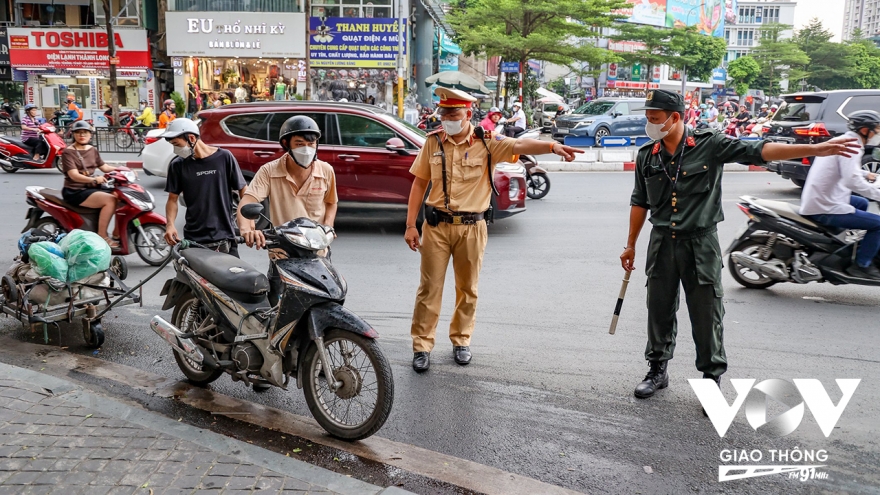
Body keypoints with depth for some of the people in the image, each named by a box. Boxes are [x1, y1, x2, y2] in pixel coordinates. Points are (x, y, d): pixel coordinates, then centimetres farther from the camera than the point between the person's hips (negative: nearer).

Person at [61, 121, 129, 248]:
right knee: (110, 200, -30)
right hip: (75, 191, -7)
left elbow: (104, 167, 18)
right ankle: (102, 236, -24)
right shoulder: (68, 152, -8)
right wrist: (94, 179, -38)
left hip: (91, 188, 7)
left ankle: (116, 235, -2)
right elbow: (74, 175, -20)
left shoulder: (92, 150, 14)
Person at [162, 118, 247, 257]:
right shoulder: (178, 165, 3)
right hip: (193, 240, 1)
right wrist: (170, 224, -9)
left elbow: (243, 191, 2)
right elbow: (173, 199, 9)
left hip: (224, 240, -1)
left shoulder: (224, 157, -2)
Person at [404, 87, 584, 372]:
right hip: (436, 226, 1)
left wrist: (552, 146, -41)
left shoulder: (486, 143, -5)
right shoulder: (433, 142, 1)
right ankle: (422, 346, 13)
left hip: (471, 228, 0)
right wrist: (410, 225, 1)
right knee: (430, 288, 3)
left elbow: (519, 146, -21)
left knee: (468, 289, 12)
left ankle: (461, 340, 29)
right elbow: (419, 184, 5)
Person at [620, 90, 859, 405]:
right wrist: (631, 245, 14)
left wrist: (815, 149, -23)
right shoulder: (646, 156, 3)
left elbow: (758, 151, -14)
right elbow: (640, 202, 11)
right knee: (659, 313, 12)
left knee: (707, 318, 3)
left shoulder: (710, 145, -8)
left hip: (700, 245, -3)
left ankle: (713, 381, 19)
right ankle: (657, 371, 29)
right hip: (662, 245, 3)